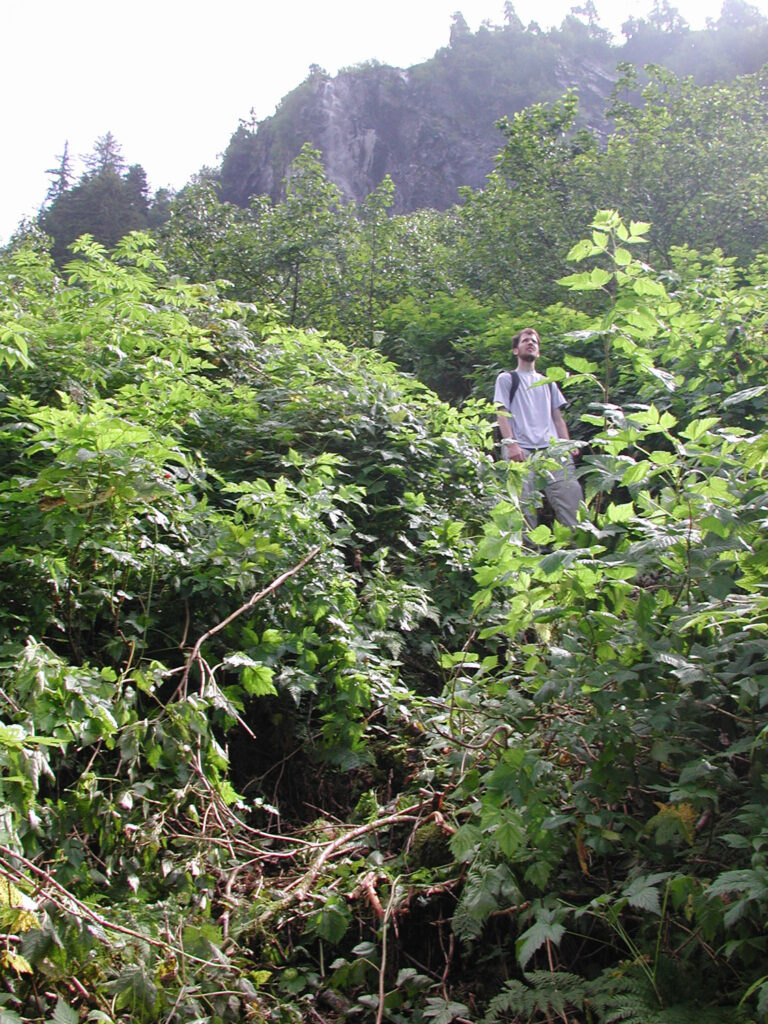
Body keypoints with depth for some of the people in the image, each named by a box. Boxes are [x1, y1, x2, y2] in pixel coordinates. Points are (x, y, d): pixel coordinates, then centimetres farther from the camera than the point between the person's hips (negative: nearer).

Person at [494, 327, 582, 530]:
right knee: (525, 503, -13)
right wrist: (510, 443, -12)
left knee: (571, 494, -12)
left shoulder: (547, 383, 30)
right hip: (522, 450, -3)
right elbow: (502, 413, 4)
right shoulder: (506, 379, 17)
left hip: (553, 449, 4)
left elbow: (558, 417, 23)